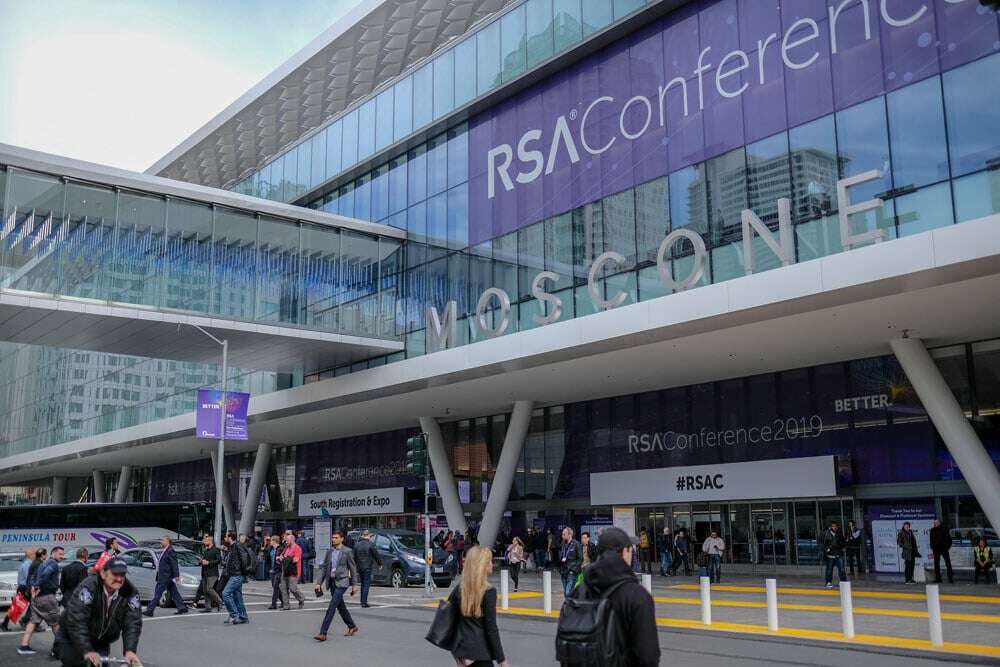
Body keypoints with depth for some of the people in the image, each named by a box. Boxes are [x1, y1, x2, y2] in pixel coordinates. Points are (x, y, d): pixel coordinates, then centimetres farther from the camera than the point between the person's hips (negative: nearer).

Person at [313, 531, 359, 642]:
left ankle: (323, 633, -13)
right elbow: (325, 568, 12)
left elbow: (353, 569, -4)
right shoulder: (330, 551, 8)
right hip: (331, 582, 7)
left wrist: (354, 585, -4)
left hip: (341, 582, -6)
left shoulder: (347, 551, -8)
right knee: (340, 606, 15)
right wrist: (319, 583, 6)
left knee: (331, 607, -12)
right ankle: (352, 627, 33)